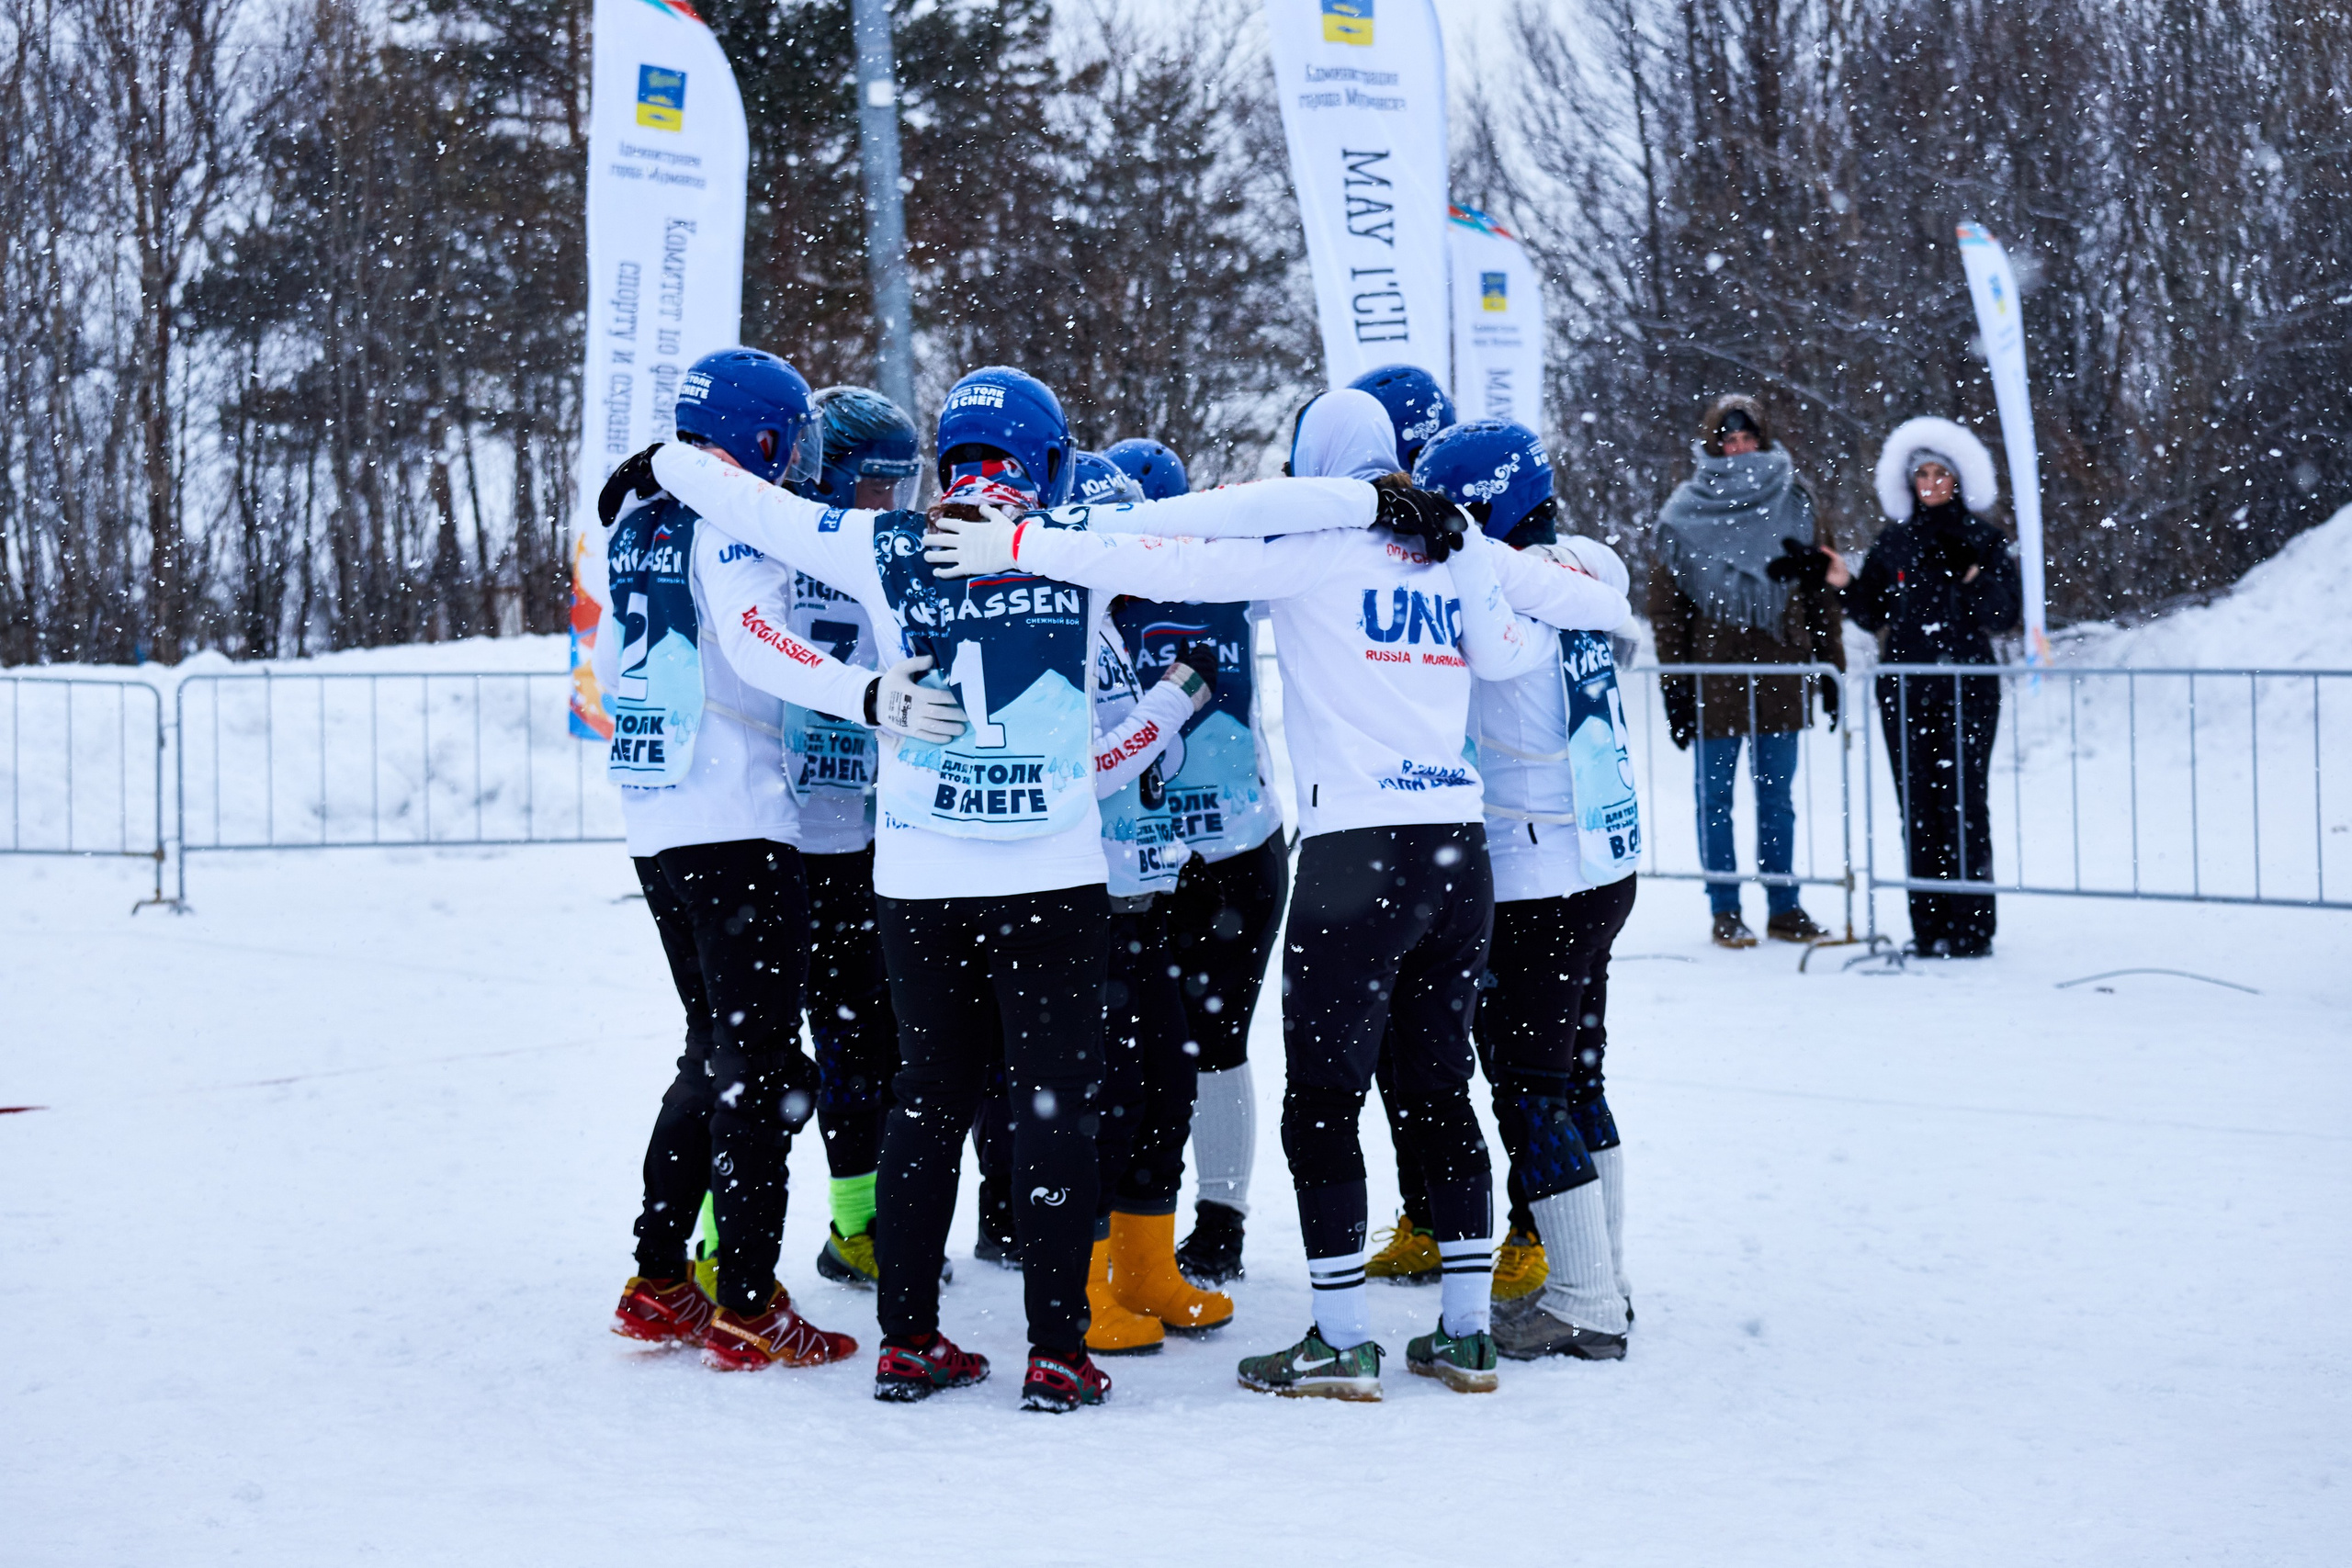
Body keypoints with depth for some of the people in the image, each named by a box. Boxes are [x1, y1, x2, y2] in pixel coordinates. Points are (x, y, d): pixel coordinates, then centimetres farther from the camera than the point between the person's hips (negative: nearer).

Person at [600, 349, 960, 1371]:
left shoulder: (641, 526, 13)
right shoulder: (739, 520, -12)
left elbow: (609, 665, 25)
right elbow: (755, 640, -31)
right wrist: (869, 694, -43)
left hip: (653, 824, 8)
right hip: (737, 826, -8)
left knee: (716, 1050, 18)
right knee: (762, 1061, -2)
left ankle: (658, 1284, 19)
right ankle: (747, 1306, -2)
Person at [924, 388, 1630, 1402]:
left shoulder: (1315, 542, -4)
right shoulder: (1457, 547, 12)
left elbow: (1177, 566, -14)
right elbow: (1502, 653, 26)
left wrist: (1021, 546, -14)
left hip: (1357, 854, -6)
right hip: (1460, 851, 6)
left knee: (1320, 1103, 2)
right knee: (1441, 1090, 15)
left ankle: (1342, 1341, 3)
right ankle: (1464, 1333, 18)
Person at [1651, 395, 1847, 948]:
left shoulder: (1795, 507, 8)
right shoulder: (1685, 516, 2)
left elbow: (1822, 592, 11)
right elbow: (1666, 605, 2)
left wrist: (1831, 671, 5)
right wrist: (1675, 688, -4)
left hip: (1779, 674, 2)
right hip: (1713, 678, -2)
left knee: (1777, 797, 7)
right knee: (1714, 797, 2)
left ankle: (1784, 907, 14)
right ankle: (1725, 912, 8)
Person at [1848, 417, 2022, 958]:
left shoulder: (1985, 541, 3)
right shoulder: (1893, 542, 11)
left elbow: (2005, 617, -3)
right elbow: (1872, 615, 12)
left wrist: (1978, 578, -20)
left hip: (1967, 688, -3)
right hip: (1903, 688, 3)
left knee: (1963, 804, -7)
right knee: (1917, 807, 4)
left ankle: (1971, 928, -3)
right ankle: (1928, 928, 8)